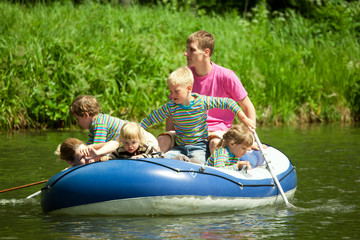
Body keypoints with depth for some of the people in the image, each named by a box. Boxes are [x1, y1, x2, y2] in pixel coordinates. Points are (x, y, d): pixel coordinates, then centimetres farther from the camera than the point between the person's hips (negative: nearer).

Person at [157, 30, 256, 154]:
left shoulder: (226, 76, -8)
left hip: (217, 129, -3)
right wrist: (169, 138, -2)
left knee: (215, 143, -39)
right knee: (161, 140, -25)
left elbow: (248, 108, 0)